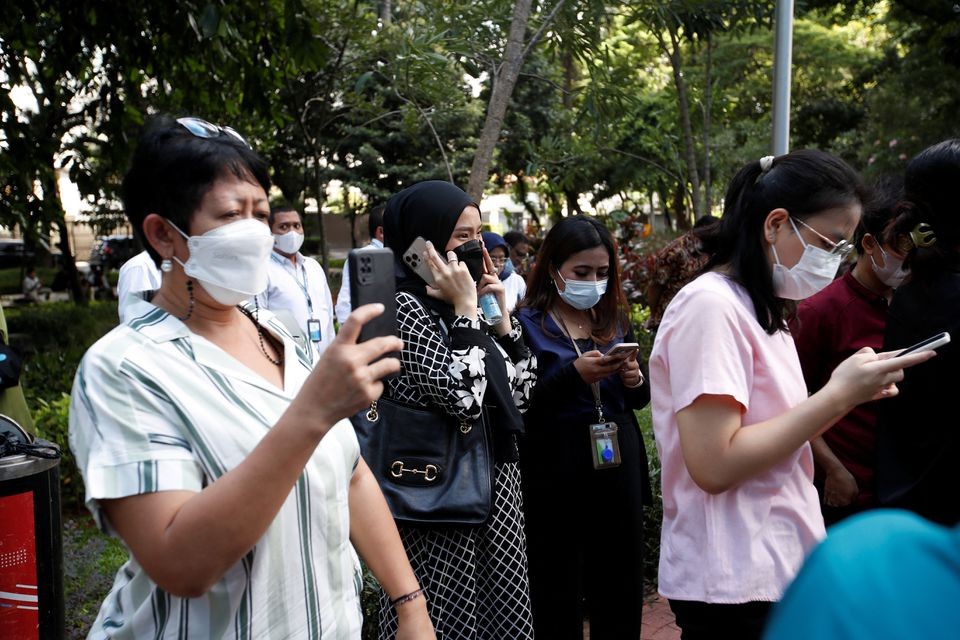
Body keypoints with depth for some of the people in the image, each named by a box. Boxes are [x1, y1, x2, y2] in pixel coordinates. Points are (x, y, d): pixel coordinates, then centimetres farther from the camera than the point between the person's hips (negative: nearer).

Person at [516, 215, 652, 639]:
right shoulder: (527, 323, -5)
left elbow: (640, 399, 16)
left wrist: (634, 380, -5)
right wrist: (574, 373, -24)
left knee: (621, 596, 13)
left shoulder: (615, 320, 11)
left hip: (618, 471, 5)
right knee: (557, 604, 6)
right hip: (554, 478, -5)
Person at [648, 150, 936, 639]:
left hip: (780, 571, 9)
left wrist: (847, 392, -1)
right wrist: (838, 396, -18)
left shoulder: (761, 310, 13)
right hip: (736, 586, -9)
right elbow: (714, 465, -24)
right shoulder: (710, 305, -17)